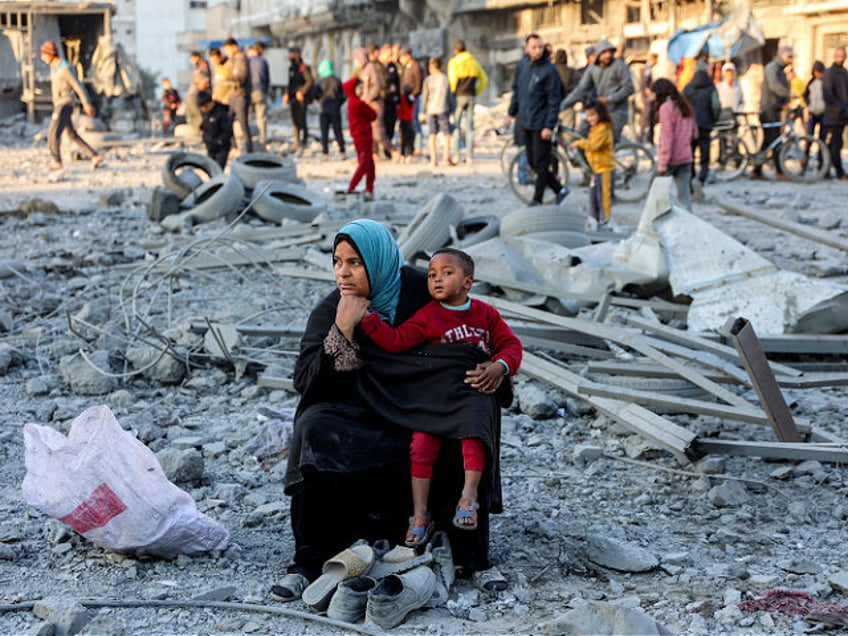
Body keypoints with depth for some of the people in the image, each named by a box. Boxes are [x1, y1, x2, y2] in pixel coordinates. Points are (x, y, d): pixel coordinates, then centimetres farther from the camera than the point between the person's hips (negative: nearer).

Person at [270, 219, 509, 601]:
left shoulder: (423, 293, -6)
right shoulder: (330, 312, -3)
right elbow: (306, 380, -12)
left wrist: (490, 369, -17)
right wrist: (343, 330, -23)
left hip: (421, 410, 0)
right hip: (359, 416, 1)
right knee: (313, 430, -28)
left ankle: (474, 559, -12)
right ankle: (308, 562, -19)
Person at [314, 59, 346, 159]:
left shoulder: (320, 82, -4)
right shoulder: (337, 81, -1)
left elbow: (316, 95, -10)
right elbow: (344, 95, -2)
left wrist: (321, 100, 8)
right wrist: (338, 104, 9)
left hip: (323, 109, -1)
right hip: (335, 109, 1)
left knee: (324, 132, 4)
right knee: (338, 131, 7)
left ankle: (325, 153, -1)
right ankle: (342, 152, -1)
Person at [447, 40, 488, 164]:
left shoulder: (454, 62, -5)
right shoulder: (473, 62, 13)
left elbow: (453, 79, -17)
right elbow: (484, 79, 15)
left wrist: (452, 93, -4)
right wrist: (476, 93, 16)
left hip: (458, 96, -5)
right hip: (471, 97, 5)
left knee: (455, 126, 2)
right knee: (469, 127, 7)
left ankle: (456, 155, -5)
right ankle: (469, 156, 4)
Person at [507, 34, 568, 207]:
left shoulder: (549, 70, -12)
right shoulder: (522, 67, 7)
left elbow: (554, 100, -13)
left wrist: (549, 126, -17)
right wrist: (512, 112, 17)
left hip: (541, 124, -7)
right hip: (525, 123, 7)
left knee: (540, 163, -2)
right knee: (532, 162, 11)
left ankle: (537, 200, 7)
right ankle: (559, 189, 23)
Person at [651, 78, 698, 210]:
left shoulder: (666, 107, -11)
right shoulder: (684, 106, 14)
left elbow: (666, 137, -16)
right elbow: (694, 133, 21)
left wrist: (662, 163, -16)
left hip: (671, 159, -7)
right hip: (686, 157, 7)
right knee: (684, 195, 6)